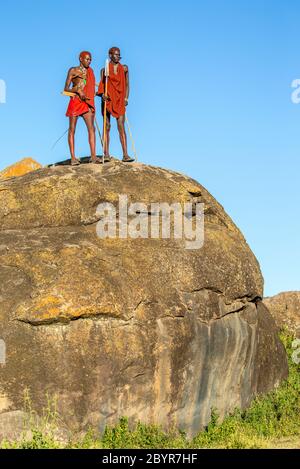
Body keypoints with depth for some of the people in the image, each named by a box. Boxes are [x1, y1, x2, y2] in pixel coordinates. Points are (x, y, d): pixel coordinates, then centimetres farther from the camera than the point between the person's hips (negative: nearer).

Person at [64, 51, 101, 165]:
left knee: (91, 128, -10)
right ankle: (73, 157, 2)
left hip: (87, 103, 4)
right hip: (75, 102, -4)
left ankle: (93, 156, -15)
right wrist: (78, 91, -17)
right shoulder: (73, 71, 2)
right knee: (72, 129, 0)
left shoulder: (90, 71, 15)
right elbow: (66, 88, -3)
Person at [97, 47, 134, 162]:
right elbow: (101, 85, 5)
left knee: (121, 126, -7)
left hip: (120, 101, 0)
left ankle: (125, 155, -11)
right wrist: (102, 94, -15)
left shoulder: (124, 69, 9)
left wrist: (126, 98, -1)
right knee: (107, 126, 0)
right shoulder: (105, 70, 6)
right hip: (107, 100, 0)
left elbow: (126, 84, 11)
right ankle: (106, 154, 2)